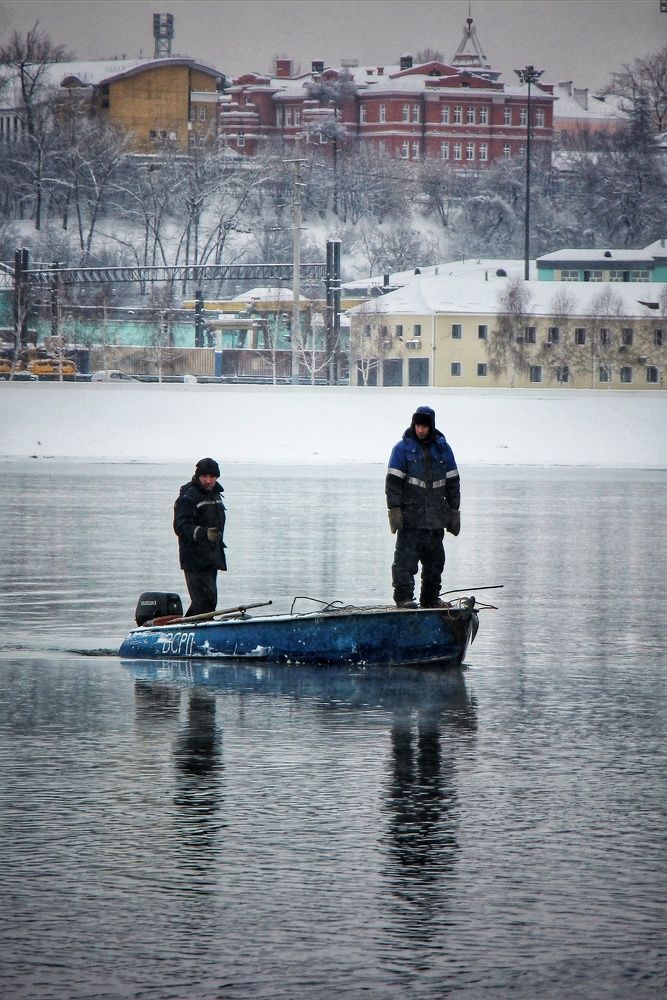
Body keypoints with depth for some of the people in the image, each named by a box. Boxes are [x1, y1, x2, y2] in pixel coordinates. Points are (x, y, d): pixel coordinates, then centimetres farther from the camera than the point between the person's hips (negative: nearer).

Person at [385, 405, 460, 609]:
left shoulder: (442, 448, 9)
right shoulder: (403, 448, -1)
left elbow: (452, 482, 14)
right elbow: (393, 481, -4)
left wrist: (454, 512, 12)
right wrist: (394, 510, -12)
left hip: (435, 517, 4)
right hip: (410, 516, -4)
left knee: (435, 559, 8)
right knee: (406, 557, -10)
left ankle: (431, 597, 18)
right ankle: (403, 597, -8)